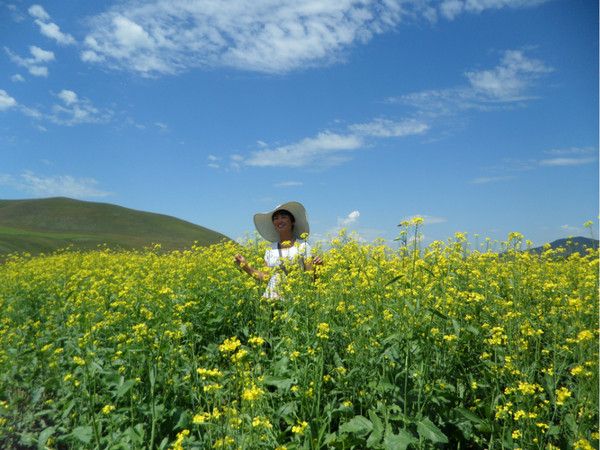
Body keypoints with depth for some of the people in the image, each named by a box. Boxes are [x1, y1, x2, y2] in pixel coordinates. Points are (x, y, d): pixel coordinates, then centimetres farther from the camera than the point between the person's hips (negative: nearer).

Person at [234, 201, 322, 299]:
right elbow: (266, 277, 11)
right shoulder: (270, 249, 10)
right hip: (272, 296, 3)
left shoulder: (303, 246, 0)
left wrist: (316, 268, -19)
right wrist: (245, 265, 7)